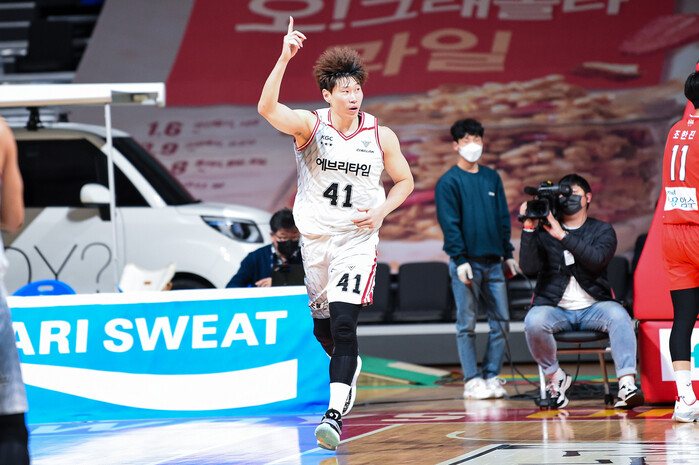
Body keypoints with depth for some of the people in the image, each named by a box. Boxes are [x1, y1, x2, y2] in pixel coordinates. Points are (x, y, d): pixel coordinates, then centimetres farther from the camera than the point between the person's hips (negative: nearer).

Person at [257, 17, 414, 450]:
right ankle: (350, 368, 48)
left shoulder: (381, 136, -5)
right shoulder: (310, 126, -8)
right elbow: (268, 109, -27)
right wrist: (285, 58, -38)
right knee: (322, 328, 15)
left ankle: (336, 414, -21)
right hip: (316, 237, 2)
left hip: (358, 240, -2)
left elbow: (405, 180, 10)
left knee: (343, 324, -17)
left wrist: (380, 211, -9)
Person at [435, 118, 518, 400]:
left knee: (501, 321, 2)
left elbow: (503, 218, 17)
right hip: (467, 262, -5)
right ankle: (472, 381, 1)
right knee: (467, 324, -2)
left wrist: (508, 254, 13)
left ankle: (491, 376, 10)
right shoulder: (449, 182, -2)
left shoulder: (492, 178, 14)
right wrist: (460, 259, -15)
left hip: (493, 262, 5)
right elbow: (449, 224, -7)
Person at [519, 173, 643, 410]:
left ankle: (627, 385, -39)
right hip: (556, 309, 0)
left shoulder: (602, 231, 9)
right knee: (534, 321, -32)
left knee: (618, 315, -32)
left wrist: (562, 235, -17)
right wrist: (529, 229, -16)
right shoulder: (544, 230, 9)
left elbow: (597, 259, -13)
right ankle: (555, 377, -8)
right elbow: (529, 267, -6)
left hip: (593, 308, 0)